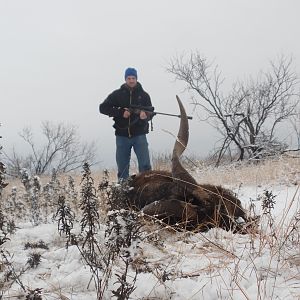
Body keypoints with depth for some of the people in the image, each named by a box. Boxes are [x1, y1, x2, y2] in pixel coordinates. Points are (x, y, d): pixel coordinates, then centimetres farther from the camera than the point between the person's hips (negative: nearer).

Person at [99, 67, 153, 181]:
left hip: (139, 134, -1)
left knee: (145, 165, -11)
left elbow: (150, 113, 1)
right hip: (122, 135, 1)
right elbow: (103, 107, 0)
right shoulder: (117, 94, 6)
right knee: (122, 168, 7)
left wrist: (145, 115, -24)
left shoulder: (143, 95, 7)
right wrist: (121, 112, -12)